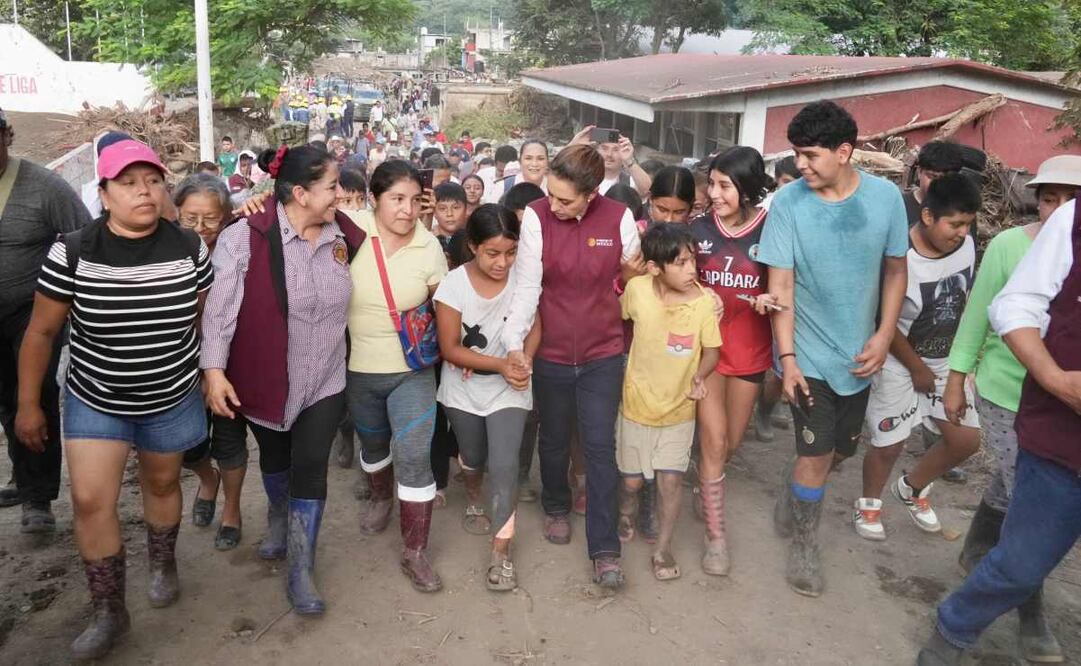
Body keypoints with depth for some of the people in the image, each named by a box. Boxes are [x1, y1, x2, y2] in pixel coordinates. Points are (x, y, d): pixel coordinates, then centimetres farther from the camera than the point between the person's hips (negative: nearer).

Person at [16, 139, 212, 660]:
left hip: (172, 400, 1)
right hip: (94, 402, -1)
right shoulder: (71, 253, -17)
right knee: (90, 502, -2)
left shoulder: (190, 248, -12)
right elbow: (42, 331, -6)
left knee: (162, 484, 18)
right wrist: (28, 404, -2)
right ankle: (109, 611, 18)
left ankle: (163, 563, 46)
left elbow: (205, 317, 3)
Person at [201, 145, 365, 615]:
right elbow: (220, 307, -16)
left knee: (310, 470, 0)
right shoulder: (246, 237, -17)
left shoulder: (342, 235, -4)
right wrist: (214, 368, -19)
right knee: (275, 457, 22)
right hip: (266, 379, -2)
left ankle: (300, 571, 14)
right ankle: (278, 515, 53)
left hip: (324, 381, 2)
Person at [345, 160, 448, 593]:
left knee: (415, 457, -7)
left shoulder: (429, 247, -10)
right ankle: (381, 497, 56)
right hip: (359, 370, 1)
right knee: (373, 444, 24)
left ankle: (415, 553, 8)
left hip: (413, 370, -1)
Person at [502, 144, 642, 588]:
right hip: (550, 352, 1)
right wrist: (514, 342, -23)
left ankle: (604, 549, 11)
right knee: (554, 440, 18)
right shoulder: (536, 217, -14)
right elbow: (526, 286, -15)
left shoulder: (619, 218, -10)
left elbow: (633, 279, 3)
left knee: (601, 447, 1)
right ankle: (556, 507, 45)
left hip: (603, 354, 0)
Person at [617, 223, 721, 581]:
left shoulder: (704, 301, -18)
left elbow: (712, 350, -5)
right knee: (632, 479, 13)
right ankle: (627, 514, 46)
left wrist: (699, 376, -24)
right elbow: (617, 315, 4)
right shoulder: (637, 289, -18)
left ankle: (663, 548, 21)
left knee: (670, 479, 0)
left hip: (679, 407, 0)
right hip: (638, 403, 1)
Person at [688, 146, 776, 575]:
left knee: (732, 442, 15)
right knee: (714, 441, -4)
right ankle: (716, 535, 8)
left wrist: (770, 299, -23)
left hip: (750, 347, 1)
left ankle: (704, 489, 46)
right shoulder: (700, 228, -6)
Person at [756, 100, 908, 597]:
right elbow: (780, 287, -11)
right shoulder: (788, 202, -13)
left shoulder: (886, 197, -7)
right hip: (810, 355, -3)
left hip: (859, 354, 3)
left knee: (843, 448, 17)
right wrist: (787, 358, -14)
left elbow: (895, 270, 4)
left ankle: (791, 489, 47)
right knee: (816, 455, 0)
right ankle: (804, 547, 23)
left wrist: (884, 336, -6)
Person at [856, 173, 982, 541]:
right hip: (899, 361, -5)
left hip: (947, 360, 6)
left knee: (966, 439, 5)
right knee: (889, 443, 0)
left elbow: (965, 300, 7)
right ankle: (869, 503, 28)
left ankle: (912, 487, 30)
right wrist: (917, 369, -8)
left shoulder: (966, 246, -10)